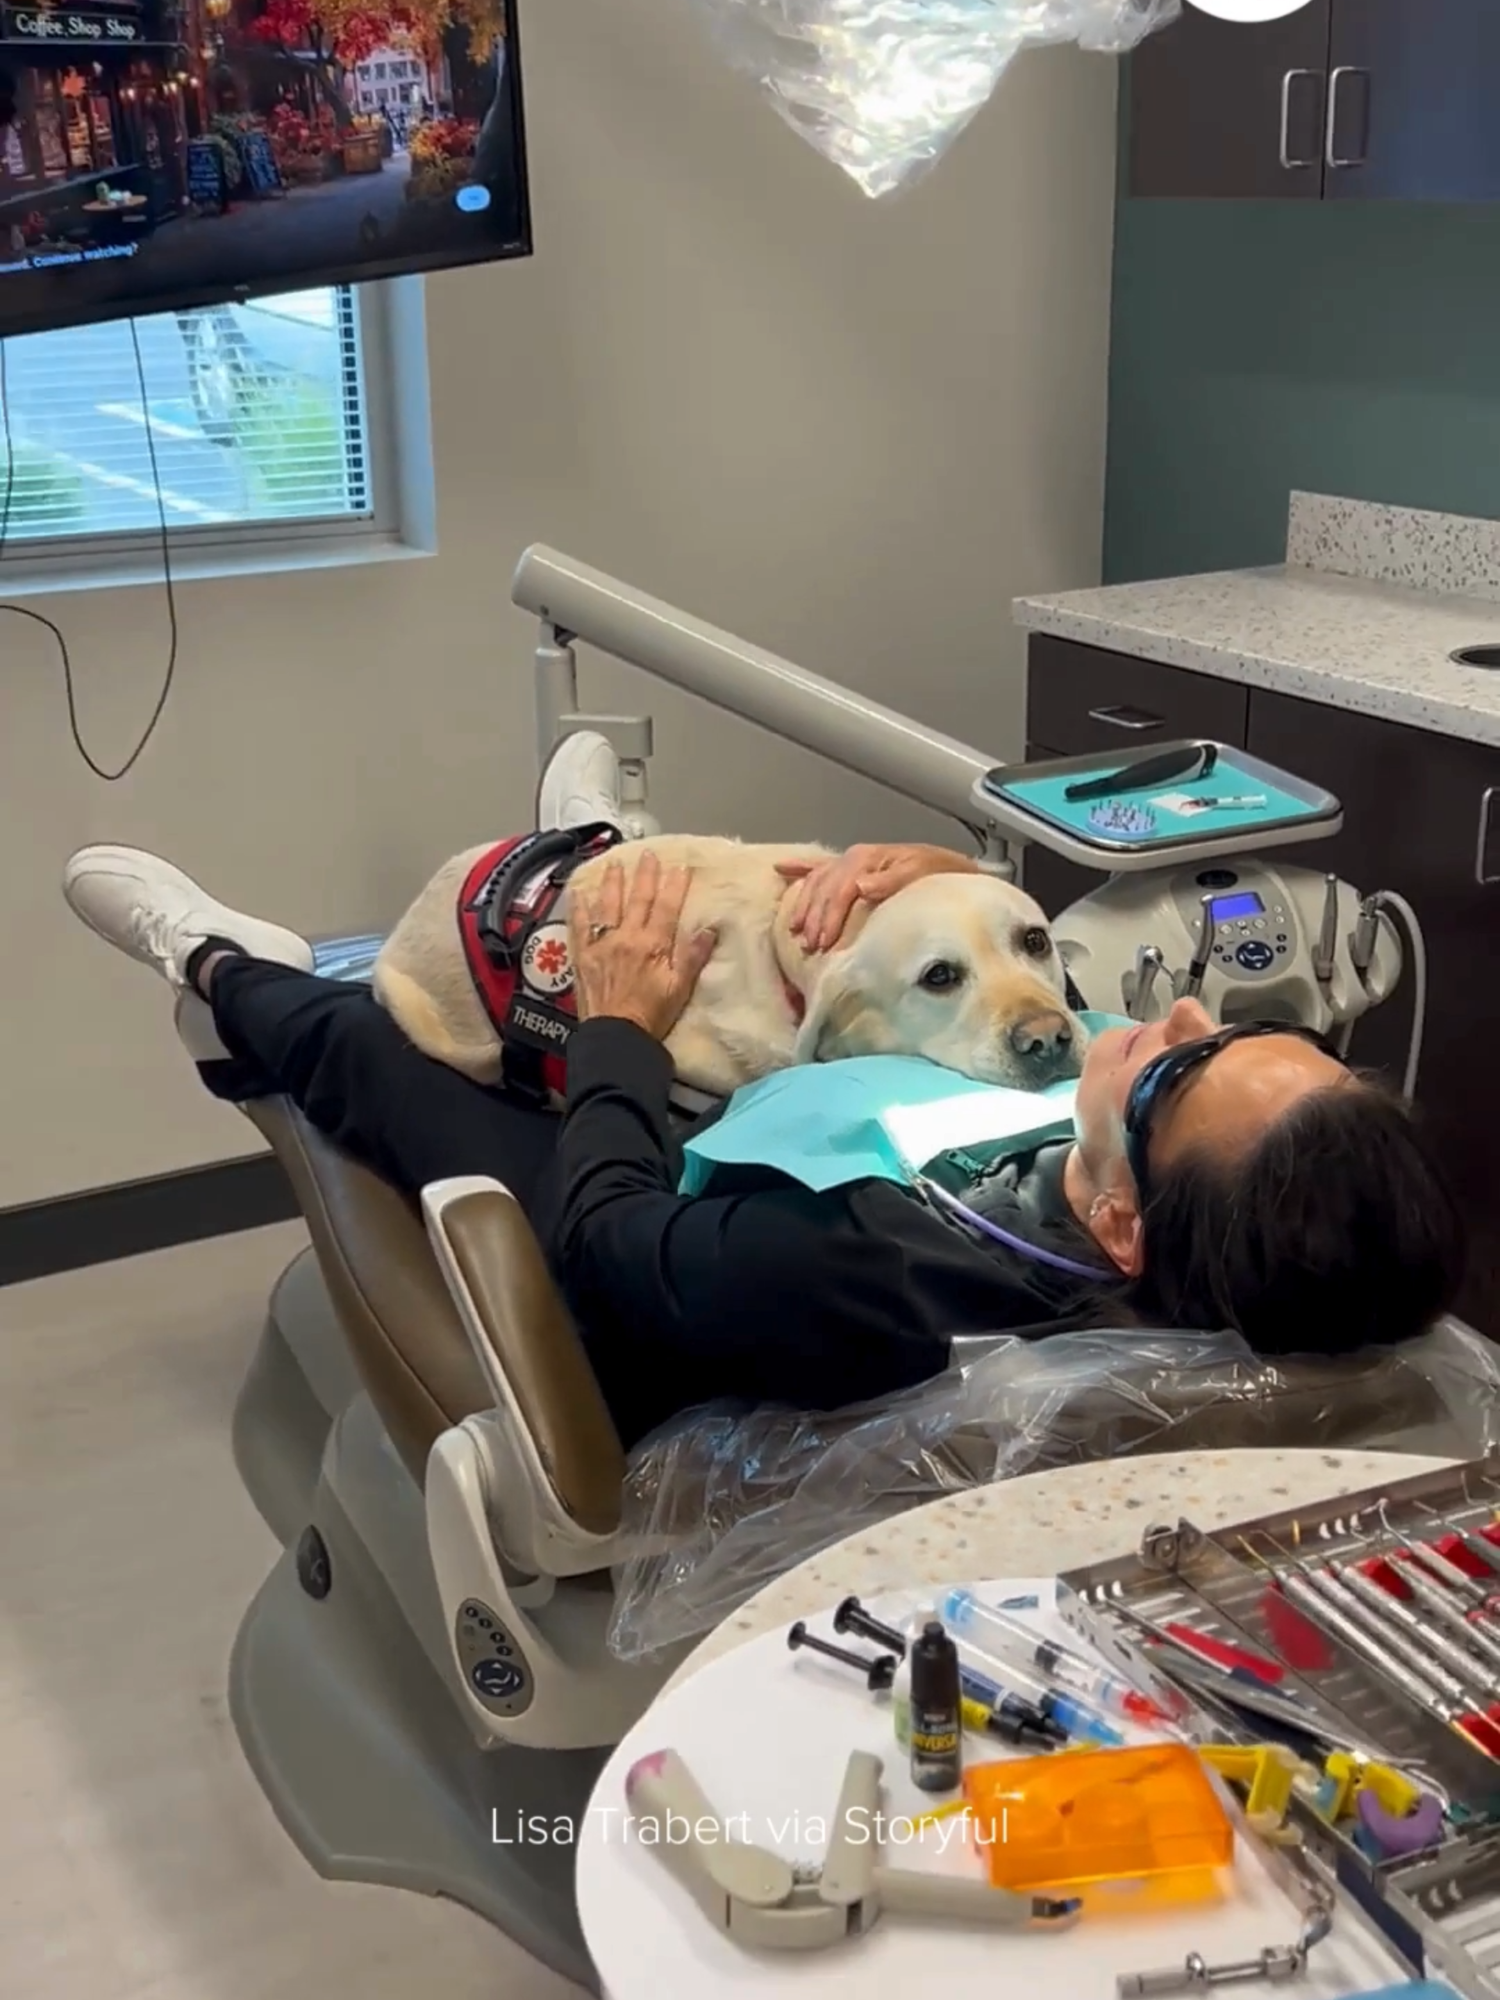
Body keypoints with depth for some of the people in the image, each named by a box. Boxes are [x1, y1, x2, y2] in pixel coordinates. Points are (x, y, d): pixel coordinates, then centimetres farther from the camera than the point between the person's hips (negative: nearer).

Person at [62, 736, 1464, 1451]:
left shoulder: (871, 1293, -49)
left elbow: (603, 1236, -28)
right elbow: (1063, 1000, -8)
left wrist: (622, 1027, -14)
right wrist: (969, 888, -21)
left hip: (640, 1336, -4)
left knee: (354, 1043, 12)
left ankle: (228, 982, 46)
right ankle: (613, 877, 51)